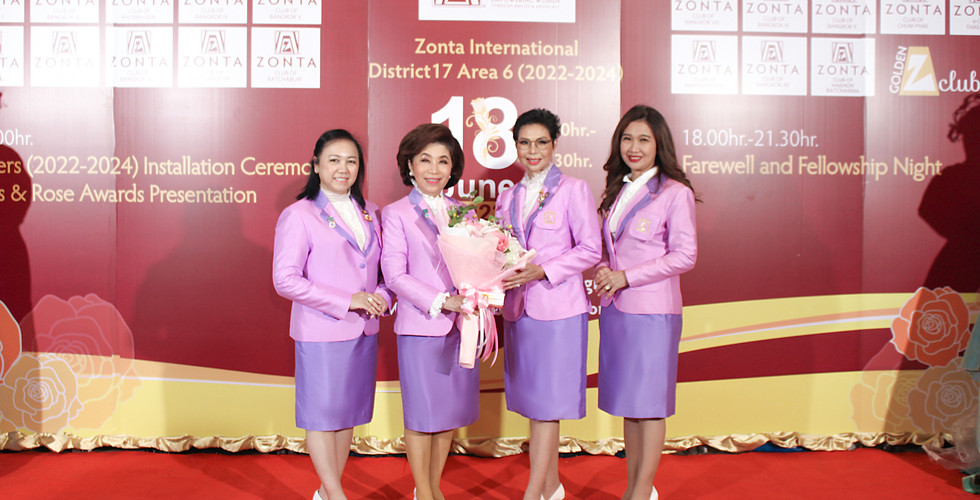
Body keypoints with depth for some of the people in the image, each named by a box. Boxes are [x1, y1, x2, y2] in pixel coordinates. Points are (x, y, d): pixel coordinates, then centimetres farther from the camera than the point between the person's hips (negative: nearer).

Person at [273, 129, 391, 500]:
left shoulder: (368, 212, 12)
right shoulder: (299, 215, -8)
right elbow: (285, 279, -14)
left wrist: (382, 295, -4)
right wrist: (346, 301, -18)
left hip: (364, 331, 6)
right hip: (320, 333, -6)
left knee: (348, 412, 14)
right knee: (321, 414, 2)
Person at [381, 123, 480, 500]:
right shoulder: (396, 214, -2)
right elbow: (395, 275, -8)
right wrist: (441, 301, -16)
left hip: (460, 324, 5)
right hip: (420, 327, -4)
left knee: (452, 411, 12)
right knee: (421, 415, 4)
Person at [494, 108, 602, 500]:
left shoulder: (573, 189, -2)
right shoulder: (507, 197, 14)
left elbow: (591, 249, -6)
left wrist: (541, 271, -15)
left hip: (558, 309, -5)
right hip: (518, 308, 6)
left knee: (547, 403, -4)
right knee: (532, 401, 10)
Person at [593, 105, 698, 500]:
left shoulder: (675, 193, -7)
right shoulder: (615, 191, 13)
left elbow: (684, 256, -11)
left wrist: (625, 277, -13)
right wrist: (603, 271, -2)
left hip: (652, 311, -6)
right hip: (614, 308, 6)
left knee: (648, 402, 2)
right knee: (627, 401, 13)